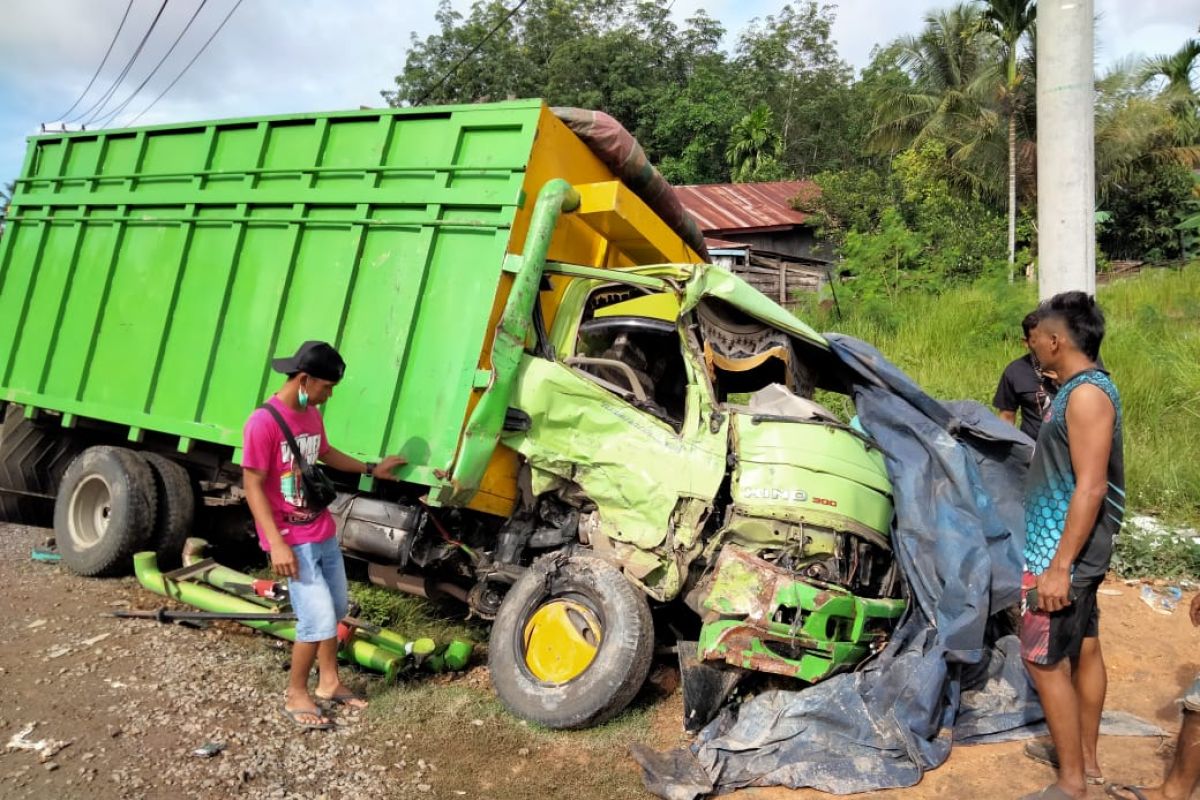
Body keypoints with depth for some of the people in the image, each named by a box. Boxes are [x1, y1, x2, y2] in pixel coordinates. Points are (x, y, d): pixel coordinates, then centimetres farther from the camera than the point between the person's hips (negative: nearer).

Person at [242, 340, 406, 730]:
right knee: (319, 620, -8)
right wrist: (277, 543, -24)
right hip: (293, 540, -8)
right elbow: (253, 487, -20)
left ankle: (329, 682, 35)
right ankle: (296, 696, 14)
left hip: (323, 531, 9)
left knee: (336, 610, 18)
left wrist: (371, 468, 21)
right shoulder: (263, 422, -20)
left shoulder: (311, 414, 5)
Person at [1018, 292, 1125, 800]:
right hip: (1076, 549, 10)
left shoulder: (1086, 394, -20)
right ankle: (1085, 758, 32)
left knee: (1045, 660, -1)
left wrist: (1059, 565, -25)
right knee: (1084, 650, 18)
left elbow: (1091, 487, -25)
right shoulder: (1080, 389, 10)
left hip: (1062, 552, -10)